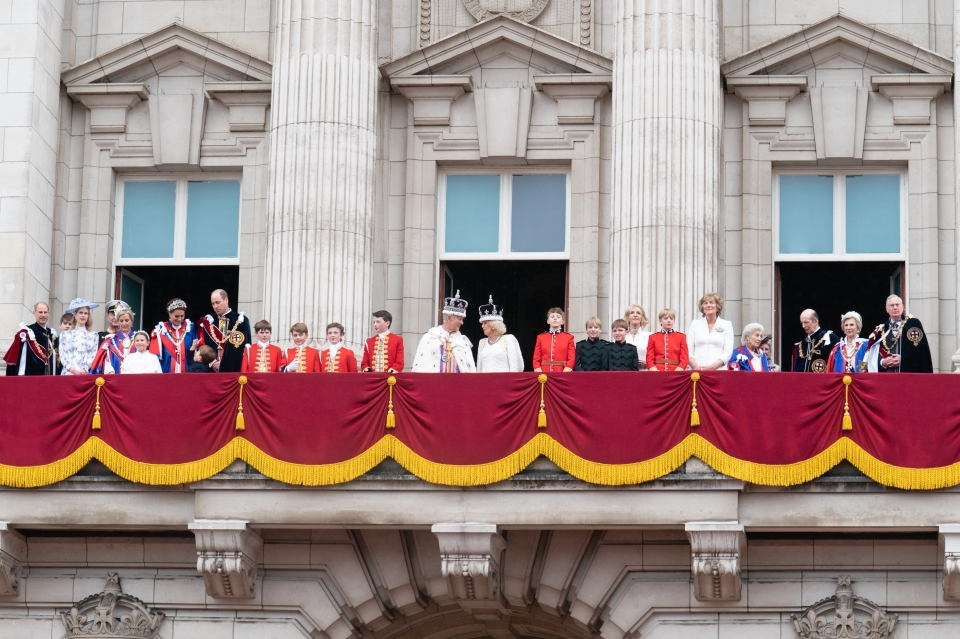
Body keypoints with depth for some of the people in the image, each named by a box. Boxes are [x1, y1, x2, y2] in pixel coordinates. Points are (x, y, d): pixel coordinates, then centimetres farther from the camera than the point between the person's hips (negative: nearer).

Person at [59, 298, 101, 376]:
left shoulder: (94, 336, 11)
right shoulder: (65, 334, 11)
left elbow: (94, 356, 4)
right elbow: (63, 355, 4)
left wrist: (84, 370, -11)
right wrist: (72, 369, -11)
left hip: (86, 374, 0)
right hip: (68, 374, 0)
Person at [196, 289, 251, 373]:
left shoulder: (241, 321, 0)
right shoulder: (208, 321, 11)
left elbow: (242, 347, -5)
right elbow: (202, 346, 9)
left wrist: (223, 363, -10)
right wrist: (211, 362, -8)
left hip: (233, 369, -3)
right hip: (212, 370, 3)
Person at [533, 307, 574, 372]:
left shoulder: (568, 337, 7)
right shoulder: (541, 337, 11)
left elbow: (571, 359, 2)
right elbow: (536, 359, 9)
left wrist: (567, 370, -15)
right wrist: (538, 372, -7)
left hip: (562, 374, -1)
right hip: (544, 374, 1)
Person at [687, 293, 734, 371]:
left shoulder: (726, 325, 10)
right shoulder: (695, 324, 14)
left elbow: (728, 352, 1)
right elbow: (689, 350, 7)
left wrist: (712, 367, -12)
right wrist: (695, 366, -11)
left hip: (718, 370, -1)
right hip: (697, 371, 1)